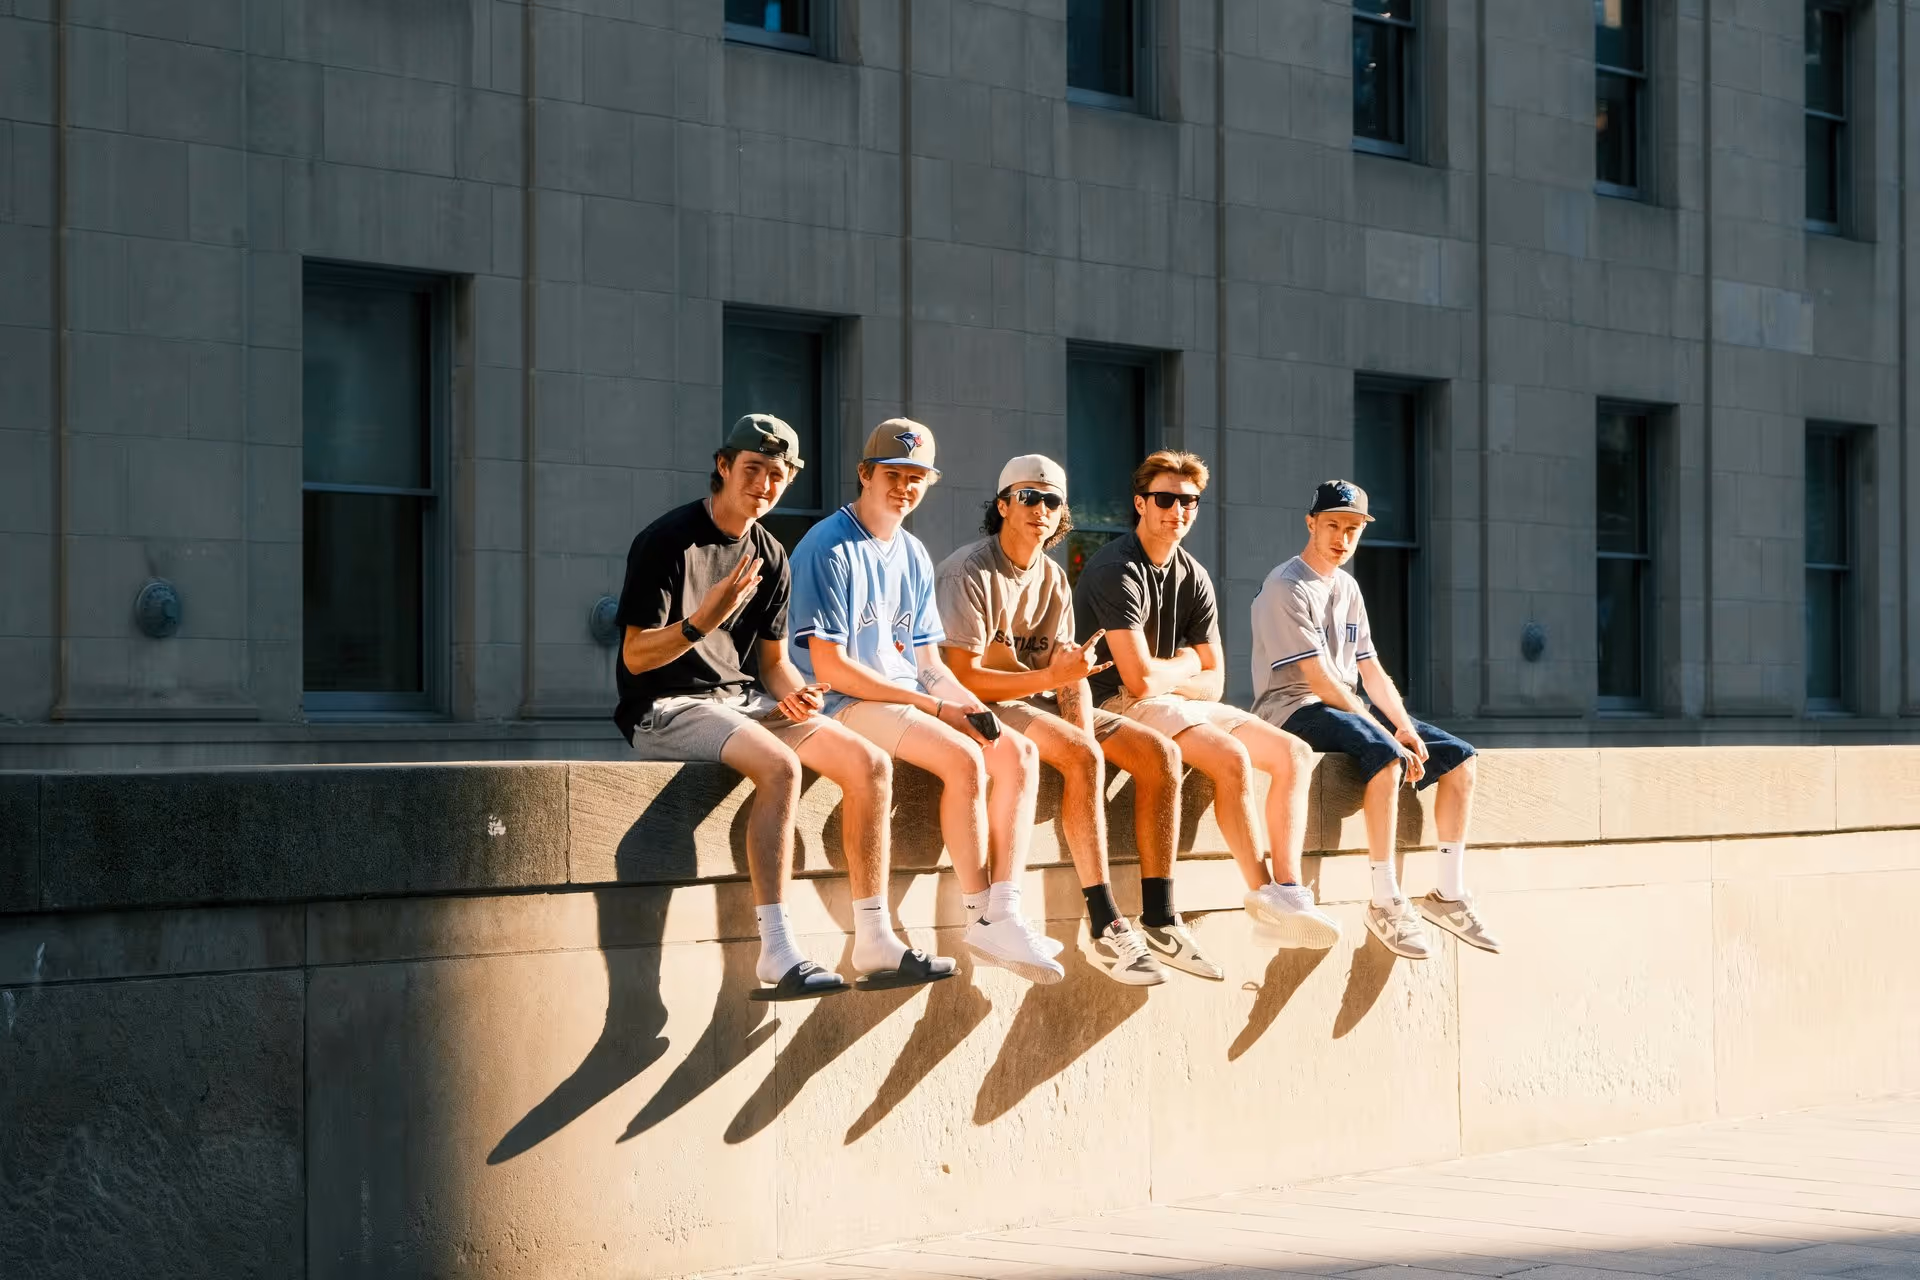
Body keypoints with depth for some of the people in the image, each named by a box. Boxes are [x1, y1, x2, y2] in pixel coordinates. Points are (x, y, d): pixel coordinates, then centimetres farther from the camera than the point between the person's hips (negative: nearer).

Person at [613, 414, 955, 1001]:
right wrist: (703, 621, -31)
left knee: (869, 763, -10)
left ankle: (874, 942, -7)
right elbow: (636, 656, -14)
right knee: (779, 765, -34)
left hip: (746, 701, 8)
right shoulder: (667, 542, -10)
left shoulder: (770, 558, 14)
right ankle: (777, 955, -36)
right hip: (667, 709, -8)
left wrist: (795, 692, -5)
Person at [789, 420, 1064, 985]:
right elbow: (830, 667, -16)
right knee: (964, 757, -27)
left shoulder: (914, 556, 16)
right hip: (844, 706, -8)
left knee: (1017, 752, -12)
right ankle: (981, 918, -18)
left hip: (912, 699, 8)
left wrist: (971, 704, -7)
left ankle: (1004, 913, -19)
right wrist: (935, 707, -16)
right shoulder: (829, 550, -10)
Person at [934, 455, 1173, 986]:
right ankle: (1105, 924, -30)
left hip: (1041, 702, 8)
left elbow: (1071, 677, 5)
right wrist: (1051, 677, -27)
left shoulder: (1053, 580, 12)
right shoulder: (969, 573, -13)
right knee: (1082, 756, -33)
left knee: (1160, 753, -8)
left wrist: (1084, 728, -16)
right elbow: (964, 677, -20)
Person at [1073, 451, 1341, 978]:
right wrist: (1185, 665, -2)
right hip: (1119, 707, -9)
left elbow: (1213, 681, 10)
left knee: (1293, 753, -3)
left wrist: (1164, 677, -10)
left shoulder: (1193, 578, 10)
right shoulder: (1116, 571, -15)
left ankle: (1288, 890, -17)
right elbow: (1140, 678, -22)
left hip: (1176, 701, 9)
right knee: (1232, 757, -29)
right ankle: (1263, 895, -19)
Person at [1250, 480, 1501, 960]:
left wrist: (1405, 727, -6)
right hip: (1293, 711, -9)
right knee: (1385, 756, -35)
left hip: (1349, 707, 9)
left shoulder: (1347, 587, 15)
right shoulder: (1286, 589, -12)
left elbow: (1371, 671, 13)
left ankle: (1449, 893, 0)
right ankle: (1386, 902, -30)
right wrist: (1390, 736, -22)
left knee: (1459, 758, -3)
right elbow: (1321, 680, -20)